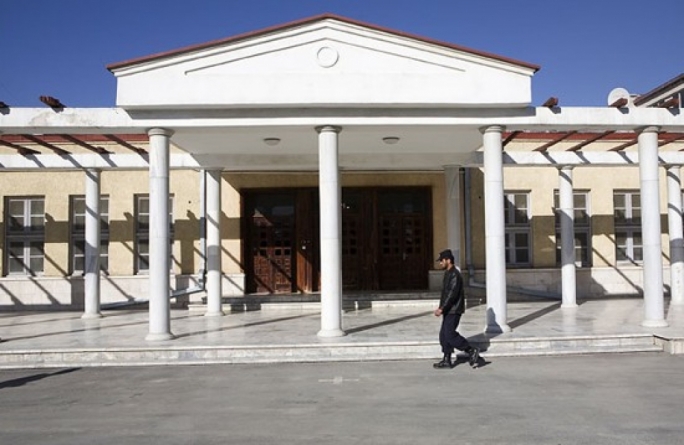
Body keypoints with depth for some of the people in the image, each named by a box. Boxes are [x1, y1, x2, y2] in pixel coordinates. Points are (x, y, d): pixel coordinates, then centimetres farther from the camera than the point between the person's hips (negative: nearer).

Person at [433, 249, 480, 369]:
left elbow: (452, 294, -23)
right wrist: (441, 307, 18)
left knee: (450, 335, -10)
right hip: (449, 311, 10)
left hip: (453, 311, -10)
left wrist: (441, 309, -24)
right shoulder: (448, 273, 15)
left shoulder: (455, 275, -17)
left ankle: (472, 351, 2)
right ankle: (447, 361, 12)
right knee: (444, 335, 8)